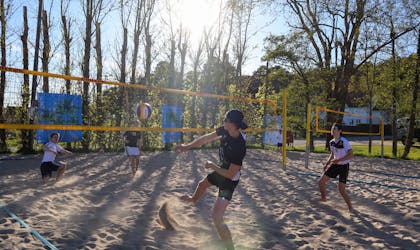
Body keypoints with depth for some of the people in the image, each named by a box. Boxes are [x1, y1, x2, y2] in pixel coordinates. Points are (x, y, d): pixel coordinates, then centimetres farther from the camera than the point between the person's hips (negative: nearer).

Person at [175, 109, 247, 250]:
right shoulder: (225, 130, -17)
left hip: (229, 180, -9)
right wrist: (187, 147, 0)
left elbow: (231, 174, -29)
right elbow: (206, 138, -2)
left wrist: (212, 166, -18)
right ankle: (193, 200, 73)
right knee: (202, 184, 37)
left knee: (216, 218, -14)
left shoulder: (239, 147, -38)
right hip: (221, 170, 9)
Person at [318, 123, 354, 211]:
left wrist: (338, 160, -26)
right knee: (321, 181, 2)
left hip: (344, 166, -7)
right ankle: (323, 198, 28)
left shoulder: (344, 142, -20)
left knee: (341, 190, -12)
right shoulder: (331, 142, 2)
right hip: (334, 165, 7)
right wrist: (327, 164, 8)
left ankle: (350, 207, 11)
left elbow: (350, 155, -20)